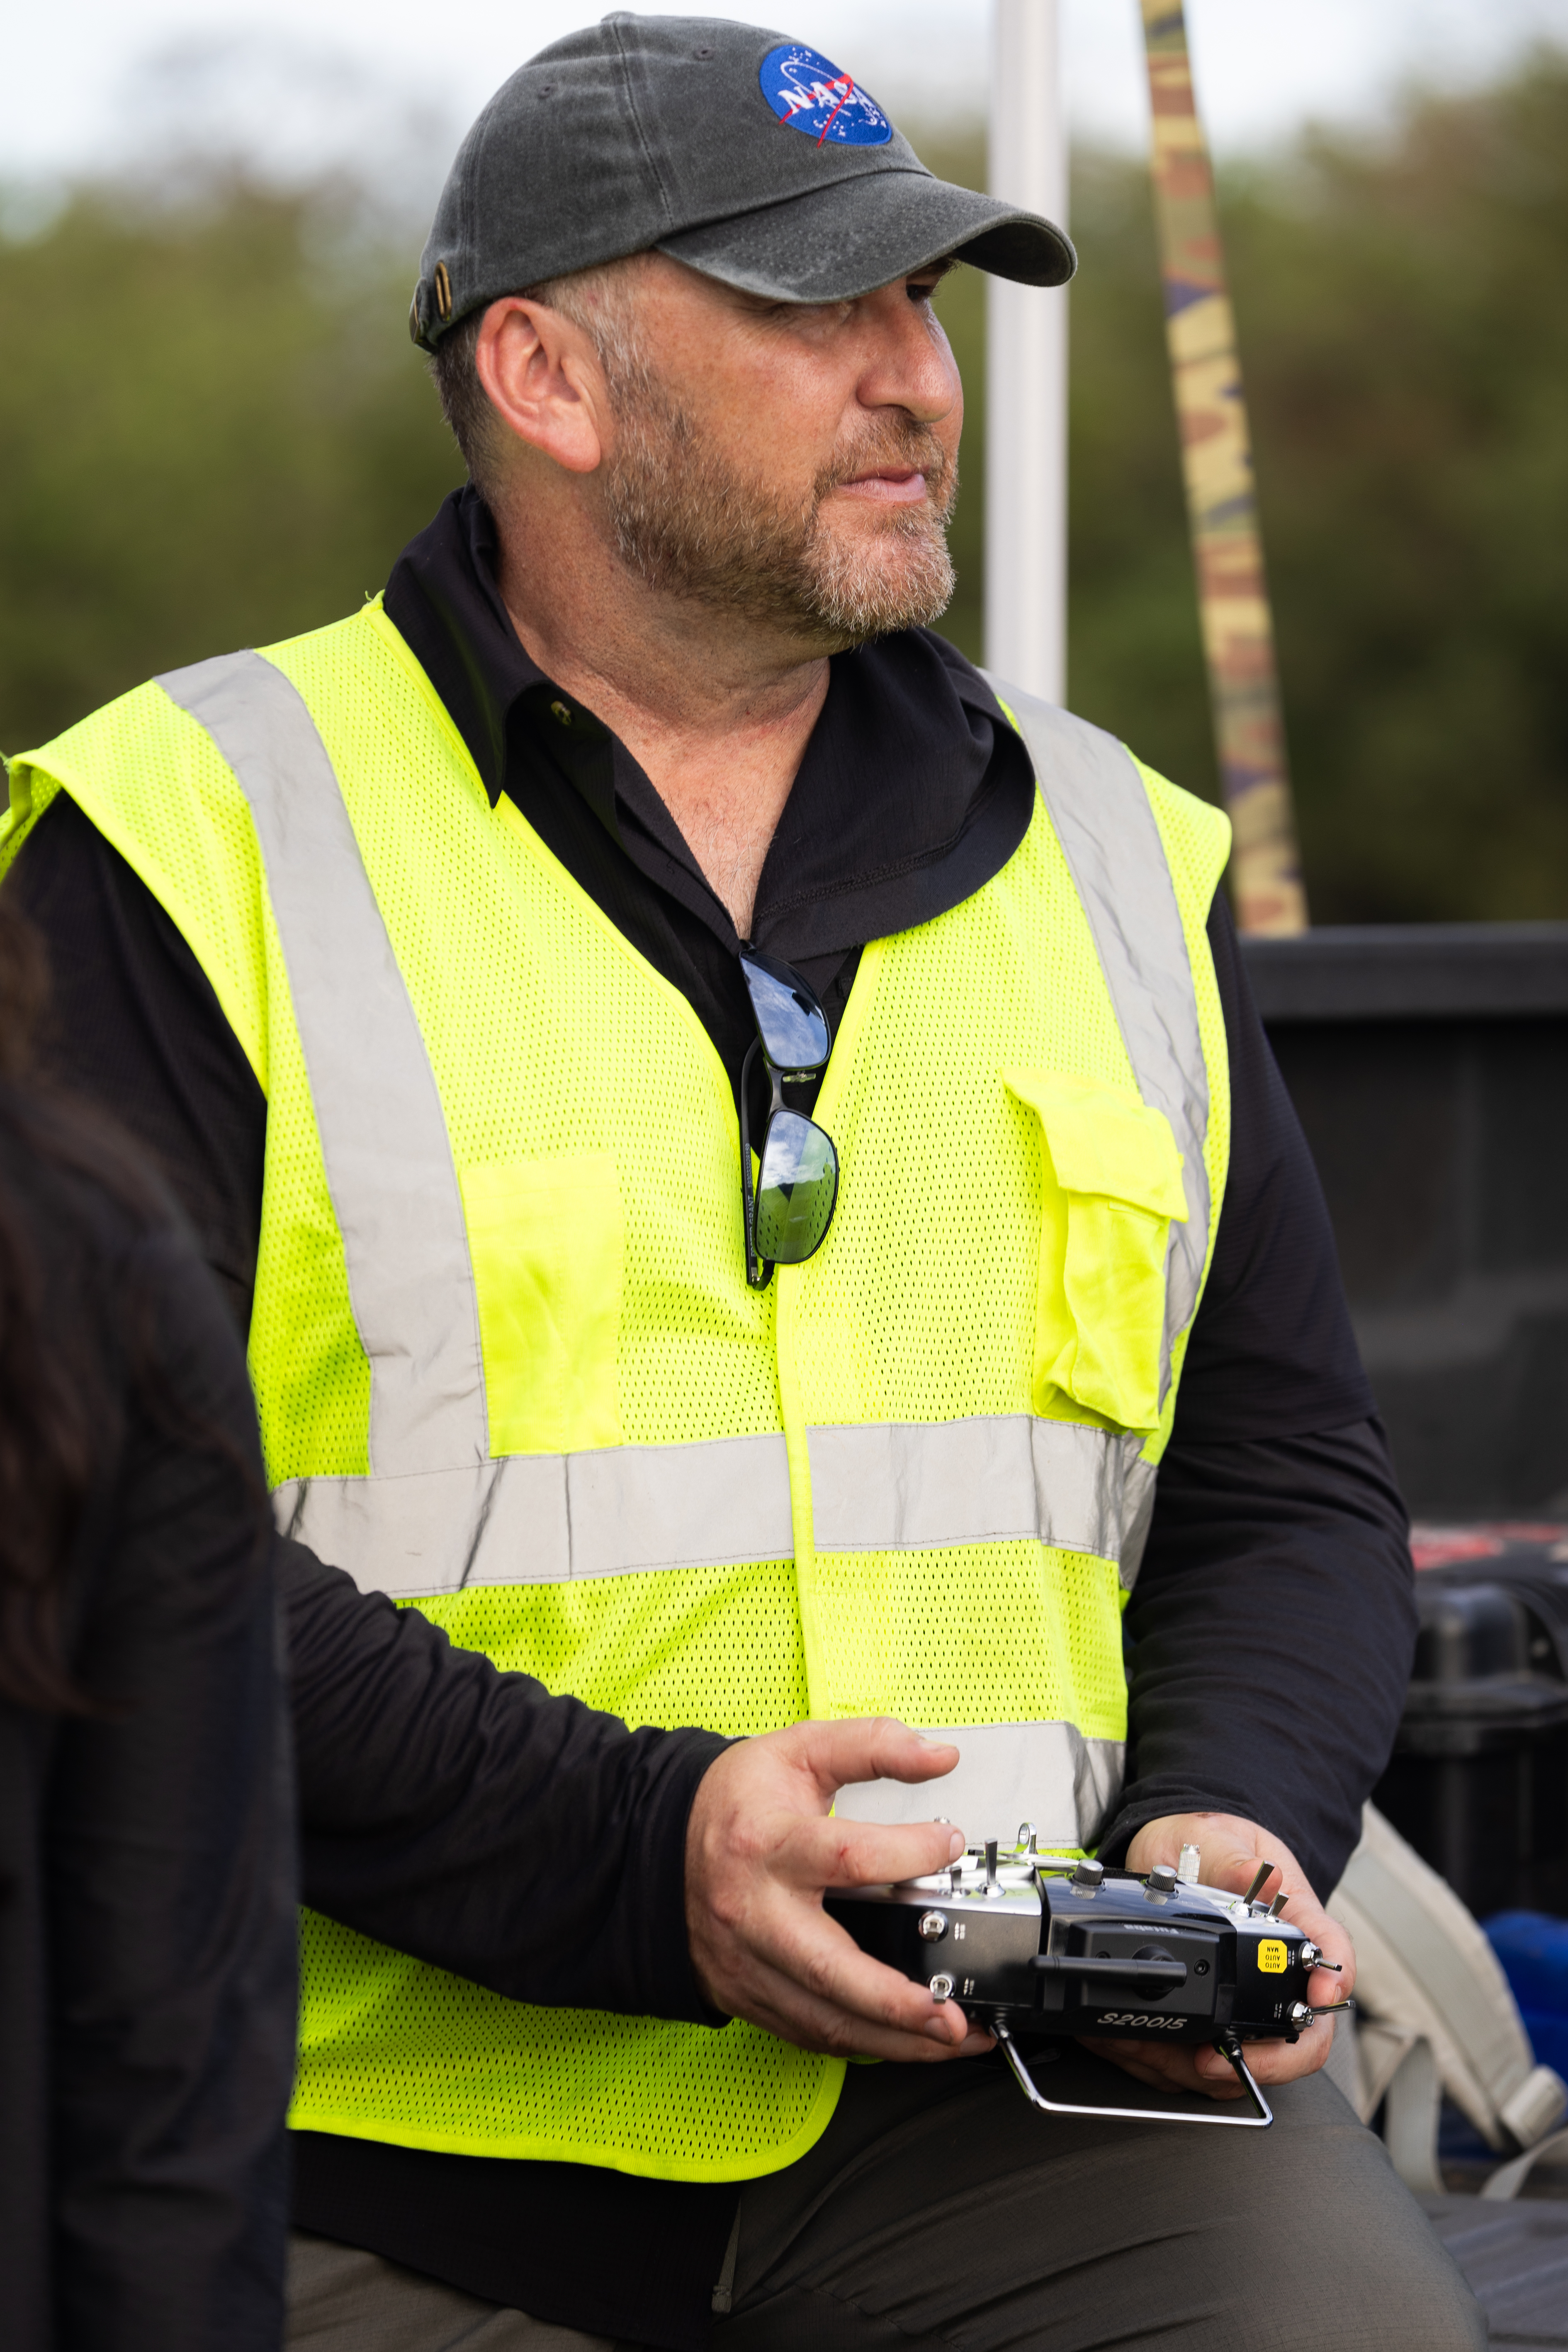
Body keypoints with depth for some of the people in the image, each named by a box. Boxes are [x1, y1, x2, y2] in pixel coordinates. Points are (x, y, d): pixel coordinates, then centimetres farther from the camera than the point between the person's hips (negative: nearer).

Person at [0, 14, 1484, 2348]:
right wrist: (626, 1865, -21)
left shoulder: (1118, 862, 15)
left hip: (1016, 2106, 3)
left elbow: (1286, 1475, 18)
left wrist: (1220, 1826, -3)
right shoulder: (192, 850, -1)